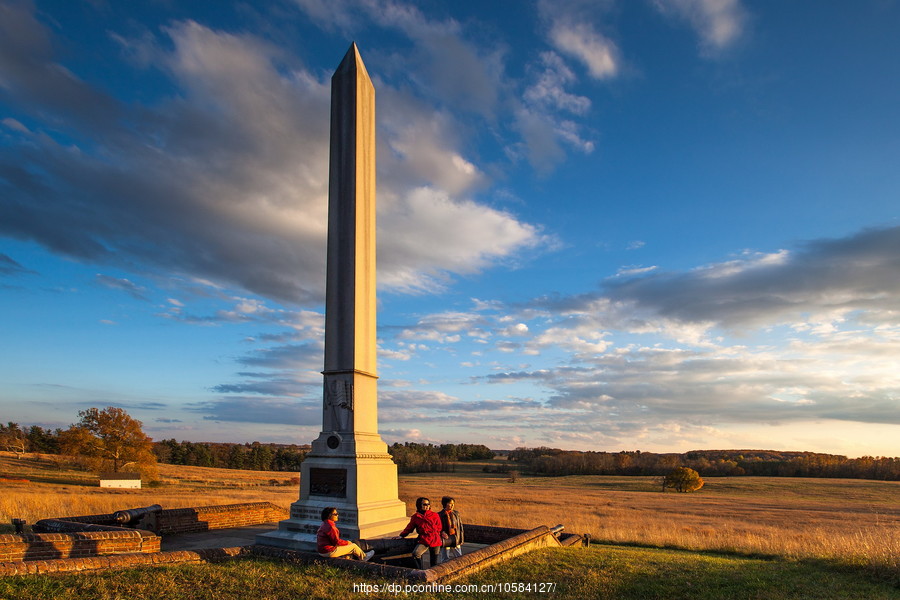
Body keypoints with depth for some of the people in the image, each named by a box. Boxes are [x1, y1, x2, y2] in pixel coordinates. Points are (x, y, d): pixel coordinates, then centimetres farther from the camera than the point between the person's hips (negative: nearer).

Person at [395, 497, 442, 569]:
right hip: (423, 540, 0)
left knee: (434, 563, 4)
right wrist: (401, 535, 7)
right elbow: (409, 528, 13)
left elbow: (439, 528, 14)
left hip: (435, 541, 0)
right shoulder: (415, 517, 4)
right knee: (415, 553, -26)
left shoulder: (435, 515, 4)